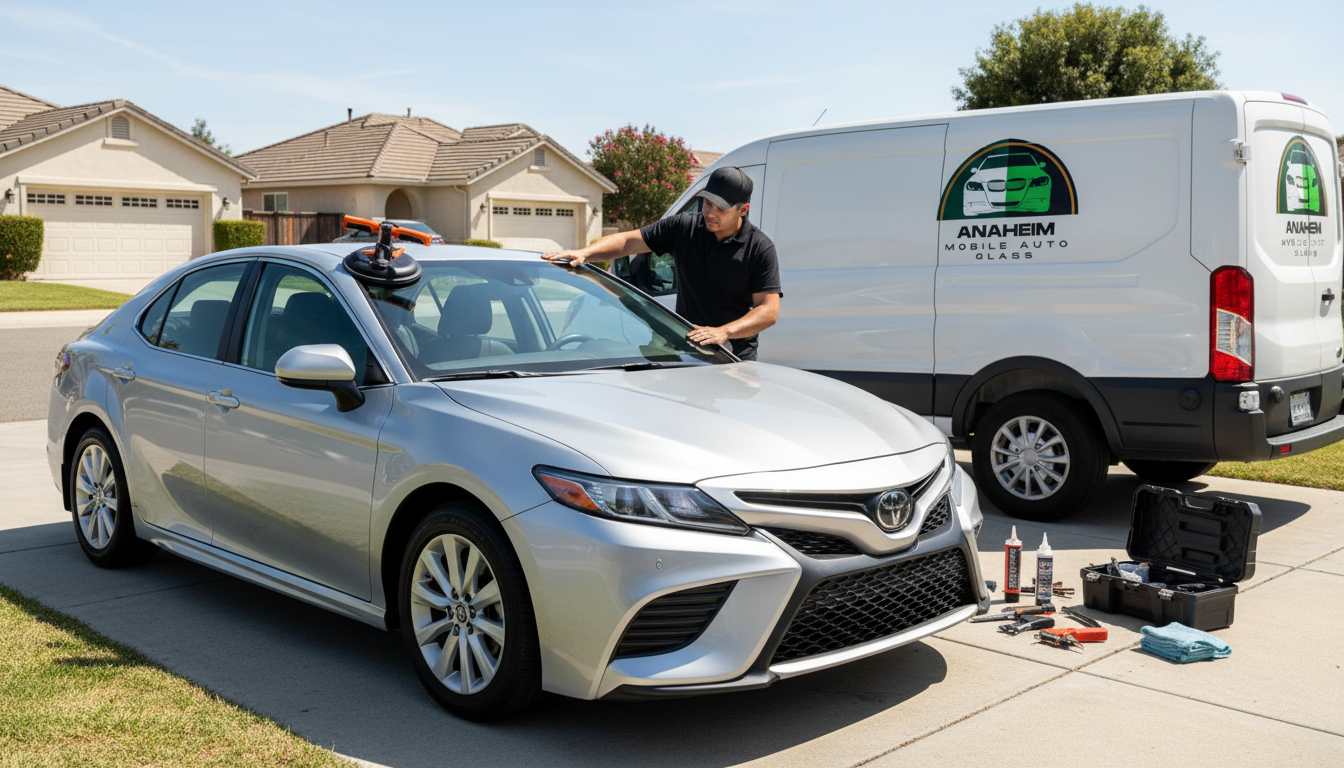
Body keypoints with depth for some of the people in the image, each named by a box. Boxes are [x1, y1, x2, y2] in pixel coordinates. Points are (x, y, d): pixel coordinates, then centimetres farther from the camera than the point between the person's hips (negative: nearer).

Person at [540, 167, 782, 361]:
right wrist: (584, 253, -12)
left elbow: (769, 311, -9)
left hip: (735, 359, -2)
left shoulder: (760, 248, -3)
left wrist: (723, 332, -24)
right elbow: (628, 241, 5)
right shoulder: (683, 228, 6)